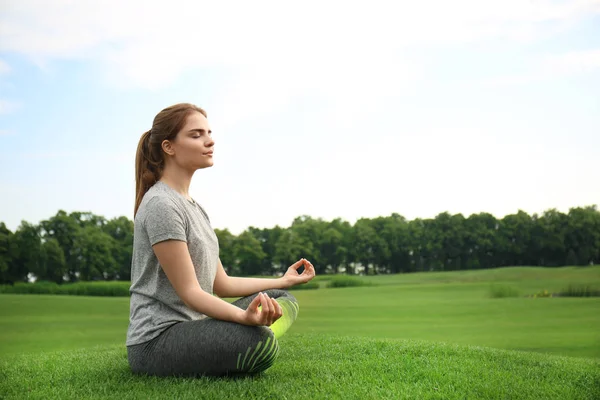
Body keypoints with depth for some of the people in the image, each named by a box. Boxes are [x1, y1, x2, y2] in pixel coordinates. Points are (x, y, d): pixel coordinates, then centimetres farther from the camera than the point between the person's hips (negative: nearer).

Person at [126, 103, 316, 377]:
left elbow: (220, 284, 17)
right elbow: (189, 291, -18)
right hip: (156, 341, -10)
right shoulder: (161, 205, -14)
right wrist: (244, 316, -34)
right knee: (260, 343, -34)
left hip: (192, 324, 10)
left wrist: (283, 281, 19)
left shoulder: (195, 207, 17)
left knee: (283, 301, 9)